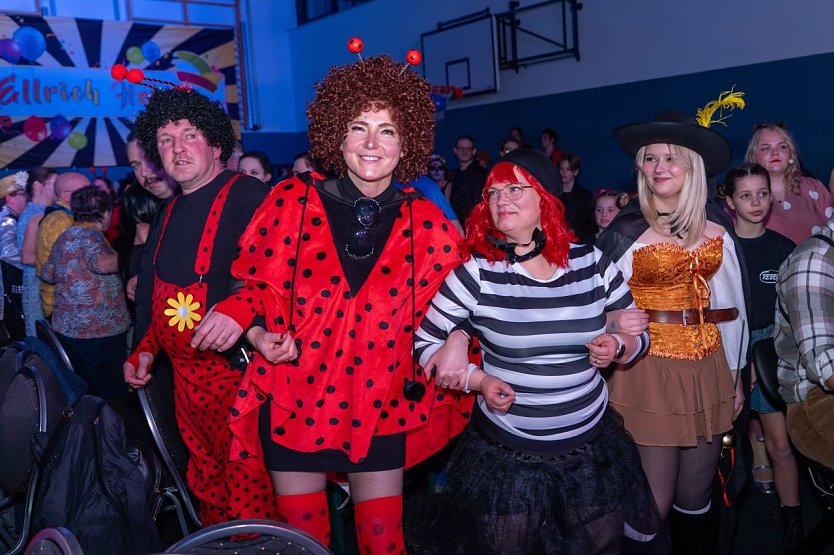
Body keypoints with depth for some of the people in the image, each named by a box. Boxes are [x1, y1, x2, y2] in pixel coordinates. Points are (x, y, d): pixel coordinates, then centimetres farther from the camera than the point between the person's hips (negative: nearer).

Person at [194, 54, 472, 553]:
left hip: (379, 405, 0)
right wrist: (258, 332, -14)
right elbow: (258, 286, 3)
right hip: (294, 397, 0)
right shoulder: (293, 201, -6)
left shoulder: (428, 225, -4)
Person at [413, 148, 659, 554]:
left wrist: (617, 346, -14)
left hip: (592, 451, 3)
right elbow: (425, 344, -5)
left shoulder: (590, 262, -4)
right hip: (507, 456, -2)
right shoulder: (477, 272, -12)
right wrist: (477, 379, -19)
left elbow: (638, 333, 8)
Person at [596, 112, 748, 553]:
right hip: (650, 371, -4)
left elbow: (730, 305, 10)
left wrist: (735, 375, 13)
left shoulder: (715, 229, 4)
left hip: (707, 368, 4)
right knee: (653, 504, 2)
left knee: (695, 497, 17)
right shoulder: (628, 231, -8)